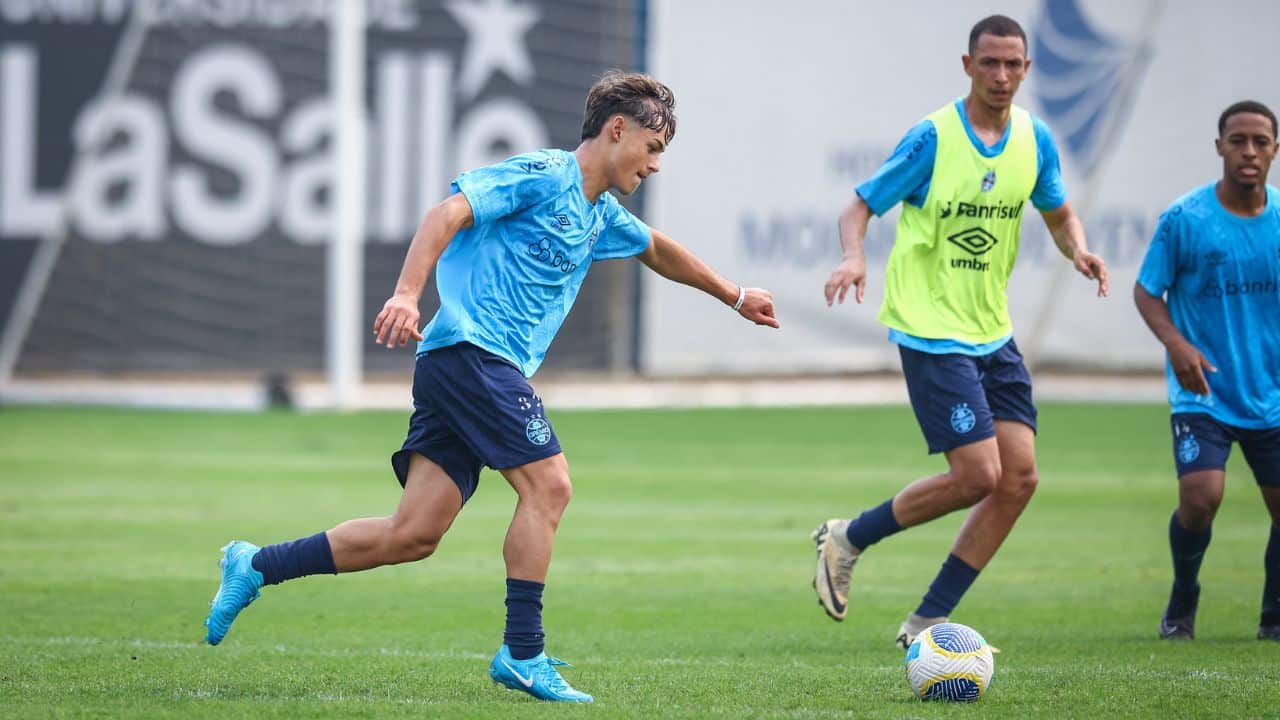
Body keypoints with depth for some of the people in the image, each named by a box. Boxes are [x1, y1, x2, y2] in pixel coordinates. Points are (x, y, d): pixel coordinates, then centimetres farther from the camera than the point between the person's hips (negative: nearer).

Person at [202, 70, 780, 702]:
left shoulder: (600, 217, 22)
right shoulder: (543, 175, -6)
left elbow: (659, 251, 42)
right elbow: (449, 213, -16)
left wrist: (735, 297, 52)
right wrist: (407, 294, -29)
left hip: (486, 367, 9)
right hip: (471, 349, -9)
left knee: (414, 534, 1)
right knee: (547, 484, -13)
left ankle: (255, 566, 8)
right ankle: (522, 653, -10)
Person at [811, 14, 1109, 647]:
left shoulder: (1034, 139, 4)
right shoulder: (933, 138, -12)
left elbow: (1059, 215, 18)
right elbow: (860, 207, -6)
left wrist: (1079, 250, -5)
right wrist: (854, 257, -28)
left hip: (993, 333, 7)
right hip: (932, 333, -7)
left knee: (1019, 477, -2)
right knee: (978, 475, -15)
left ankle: (926, 624, 8)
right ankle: (846, 541, 7)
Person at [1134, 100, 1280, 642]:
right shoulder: (1184, 219, -10)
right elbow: (1147, 291, -3)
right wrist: (1176, 344, -20)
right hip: (1203, 392, -4)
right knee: (1200, 496, -20)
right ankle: (1182, 604, 7)